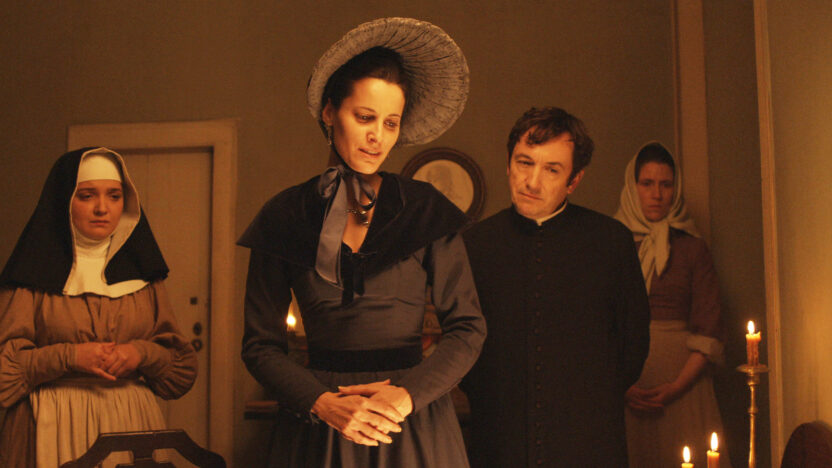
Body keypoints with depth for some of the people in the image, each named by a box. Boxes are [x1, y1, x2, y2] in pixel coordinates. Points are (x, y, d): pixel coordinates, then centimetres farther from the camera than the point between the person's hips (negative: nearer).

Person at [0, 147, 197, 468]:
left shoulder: (142, 271, 10)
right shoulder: (35, 273, 1)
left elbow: (182, 367, 10)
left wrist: (143, 353, -9)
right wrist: (68, 356, -15)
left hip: (130, 425, 3)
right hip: (52, 430, -2)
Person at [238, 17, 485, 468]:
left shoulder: (426, 210, 0)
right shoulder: (285, 217, 0)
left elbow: (467, 327, -1)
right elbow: (260, 343, 0)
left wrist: (409, 394, -15)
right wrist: (324, 403, -13)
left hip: (413, 422, 0)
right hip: (317, 424, 0)